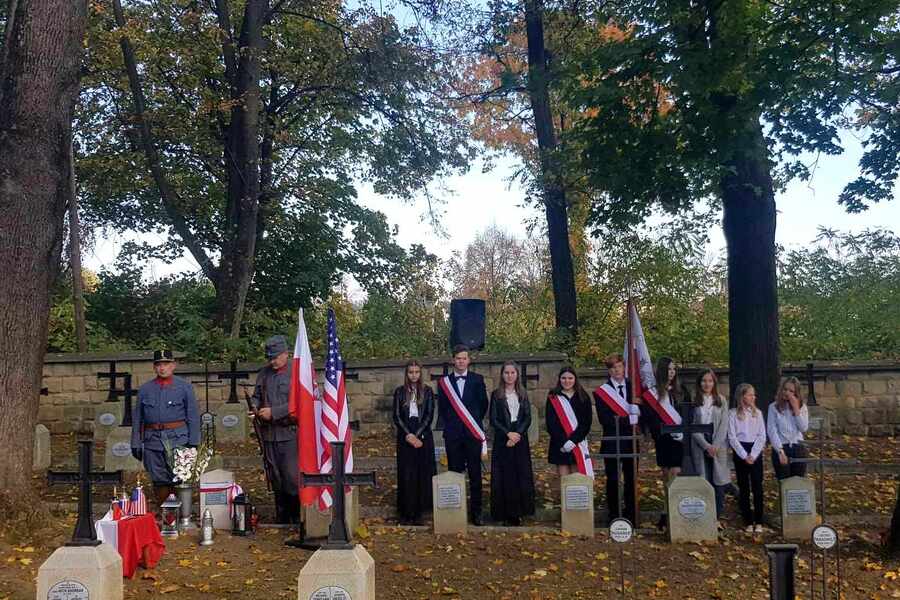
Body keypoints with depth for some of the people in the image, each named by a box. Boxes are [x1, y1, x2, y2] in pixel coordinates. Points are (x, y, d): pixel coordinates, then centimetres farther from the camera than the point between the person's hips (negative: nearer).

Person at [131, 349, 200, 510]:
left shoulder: (185, 387, 4)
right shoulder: (145, 389, 10)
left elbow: (193, 417, 2)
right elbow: (137, 418, 12)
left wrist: (193, 442, -4)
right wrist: (136, 444, 8)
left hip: (178, 441, -2)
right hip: (152, 441, 2)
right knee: (159, 481, 8)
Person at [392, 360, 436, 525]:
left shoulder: (427, 391, 5)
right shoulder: (400, 392, 5)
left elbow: (429, 415, 0)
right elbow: (397, 416, 1)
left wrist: (417, 435, -11)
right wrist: (408, 435, -11)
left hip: (423, 435, 0)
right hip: (405, 436, 0)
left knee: (422, 473, 0)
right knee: (406, 474, -1)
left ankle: (419, 512, 7)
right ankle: (406, 513, 3)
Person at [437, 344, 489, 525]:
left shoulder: (477, 379, 4)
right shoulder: (444, 382, 6)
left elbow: (483, 405, 9)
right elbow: (442, 408, 10)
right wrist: (450, 424, 9)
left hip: (473, 433, 0)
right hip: (452, 434, 1)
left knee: (475, 474, 2)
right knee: (454, 473, 4)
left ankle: (476, 511, 7)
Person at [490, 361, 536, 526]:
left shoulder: (522, 394, 9)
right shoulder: (496, 395, 3)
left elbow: (528, 418, 3)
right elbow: (493, 419, -3)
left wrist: (518, 434, -11)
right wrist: (508, 434, -14)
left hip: (520, 438, 2)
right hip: (502, 439, -2)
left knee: (521, 475, 0)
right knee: (504, 476, -3)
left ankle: (518, 512, 6)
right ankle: (505, 512, 2)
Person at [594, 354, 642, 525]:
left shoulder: (633, 387, 7)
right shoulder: (601, 392, -2)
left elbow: (640, 413, 4)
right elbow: (604, 419, -11)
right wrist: (628, 420, -17)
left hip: (631, 441, 3)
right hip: (612, 442, -2)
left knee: (631, 479, 8)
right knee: (612, 480, 3)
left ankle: (631, 516, 18)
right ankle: (614, 517, 12)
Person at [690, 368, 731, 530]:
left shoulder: (721, 401, 8)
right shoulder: (694, 401, 4)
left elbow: (724, 425, 2)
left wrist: (716, 445, -10)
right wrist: (706, 445, -9)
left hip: (719, 445, 1)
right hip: (700, 445, -1)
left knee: (719, 482, -1)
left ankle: (717, 517, 6)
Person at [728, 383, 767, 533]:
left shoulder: (757, 413, 7)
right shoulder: (733, 414, -1)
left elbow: (762, 436, 2)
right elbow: (732, 437, -5)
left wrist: (753, 455, -9)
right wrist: (744, 456, -12)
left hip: (755, 451, 2)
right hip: (740, 451, -2)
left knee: (757, 487, -1)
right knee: (744, 488, 3)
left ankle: (758, 521, 7)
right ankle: (748, 521, 10)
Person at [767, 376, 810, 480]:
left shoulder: (802, 407, 6)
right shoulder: (774, 407, -2)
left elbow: (804, 428, -6)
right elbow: (772, 431, -7)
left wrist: (796, 409, -11)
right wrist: (780, 451, -14)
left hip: (798, 448, 2)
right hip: (780, 448, -2)